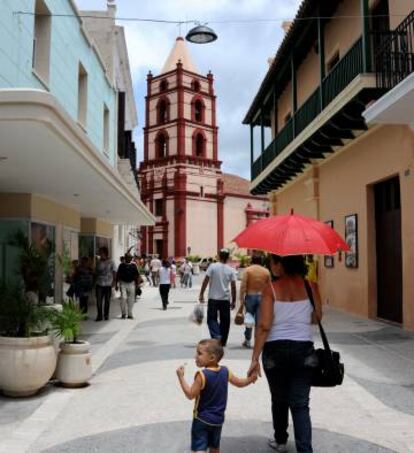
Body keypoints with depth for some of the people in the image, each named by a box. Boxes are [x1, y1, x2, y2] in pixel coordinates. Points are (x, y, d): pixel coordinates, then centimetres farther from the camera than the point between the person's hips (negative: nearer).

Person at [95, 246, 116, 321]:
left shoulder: (110, 262, 1)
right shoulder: (98, 262, 8)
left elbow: (113, 272, 3)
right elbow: (96, 272, 15)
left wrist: (114, 281, -5)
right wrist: (95, 280, 7)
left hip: (108, 284, -2)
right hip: (99, 284, 2)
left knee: (107, 300, 6)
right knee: (99, 300, -4)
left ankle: (106, 315, 17)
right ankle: (99, 315, 4)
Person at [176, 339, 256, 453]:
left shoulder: (202, 375, -22)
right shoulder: (225, 371, -4)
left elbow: (190, 395, -20)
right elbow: (240, 383, 8)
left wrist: (181, 377, -18)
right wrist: (251, 378, 26)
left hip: (202, 418, -6)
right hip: (218, 418, 6)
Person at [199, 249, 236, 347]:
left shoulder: (212, 266, -5)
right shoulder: (231, 270, 0)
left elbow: (205, 281, -9)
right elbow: (233, 287, -1)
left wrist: (201, 294, -1)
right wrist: (233, 301, 7)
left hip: (213, 298, -2)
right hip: (225, 299, 2)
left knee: (212, 319, 6)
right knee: (225, 321, 12)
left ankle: (216, 336, -16)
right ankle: (222, 341, 18)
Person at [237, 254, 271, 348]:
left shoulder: (248, 270, -3)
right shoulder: (266, 271, 4)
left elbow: (243, 286, -10)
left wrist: (241, 301, -9)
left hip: (250, 296, -1)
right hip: (261, 297, 1)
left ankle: (247, 341, 19)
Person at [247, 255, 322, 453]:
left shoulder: (271, 289, -11)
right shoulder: (311, 286, -4)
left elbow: (264, 326, -15)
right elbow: (317, 317, 4)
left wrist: (255, 358, -11)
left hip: (275, 349, -1)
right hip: (303, 348, 1)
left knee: (279, 399, 20)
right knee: (300, 404, 6)